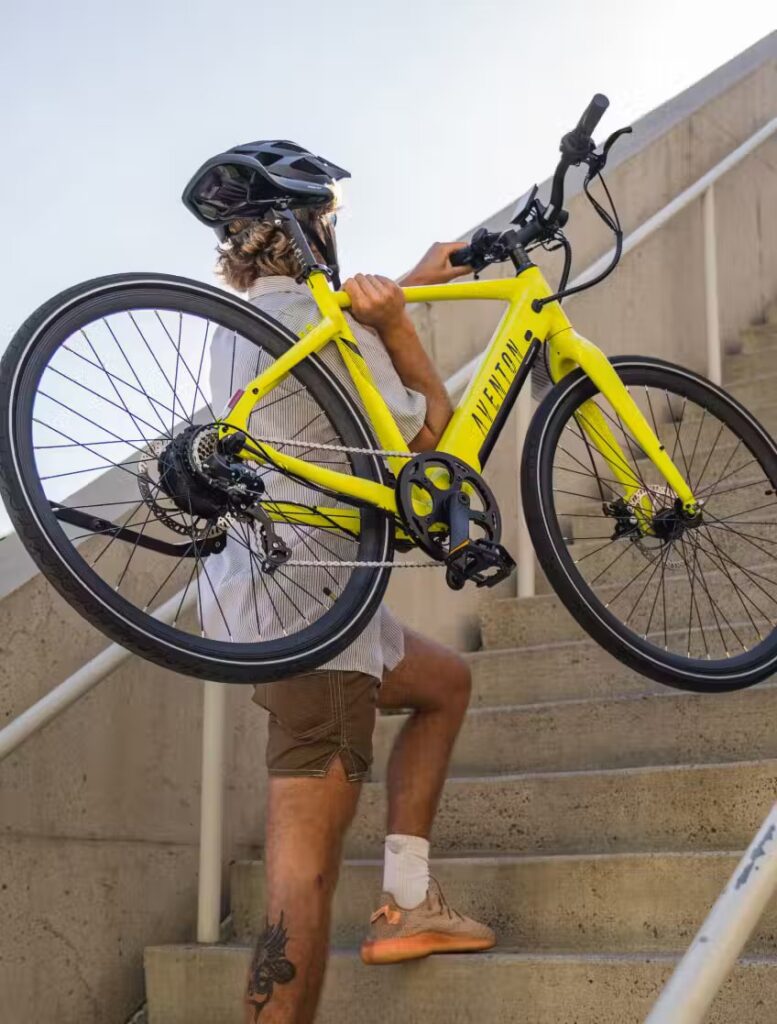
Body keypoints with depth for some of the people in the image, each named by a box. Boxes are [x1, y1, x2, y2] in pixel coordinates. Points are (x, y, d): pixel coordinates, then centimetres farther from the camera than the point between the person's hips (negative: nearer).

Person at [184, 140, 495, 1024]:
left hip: (256, 596, 10)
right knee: (307, 866, -11)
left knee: (445, 682, 28)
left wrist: (408, 284, 42)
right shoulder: (319, 321, -14)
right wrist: (397, 325, -7)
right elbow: (432, 438, -8)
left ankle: (406, 903, 24)